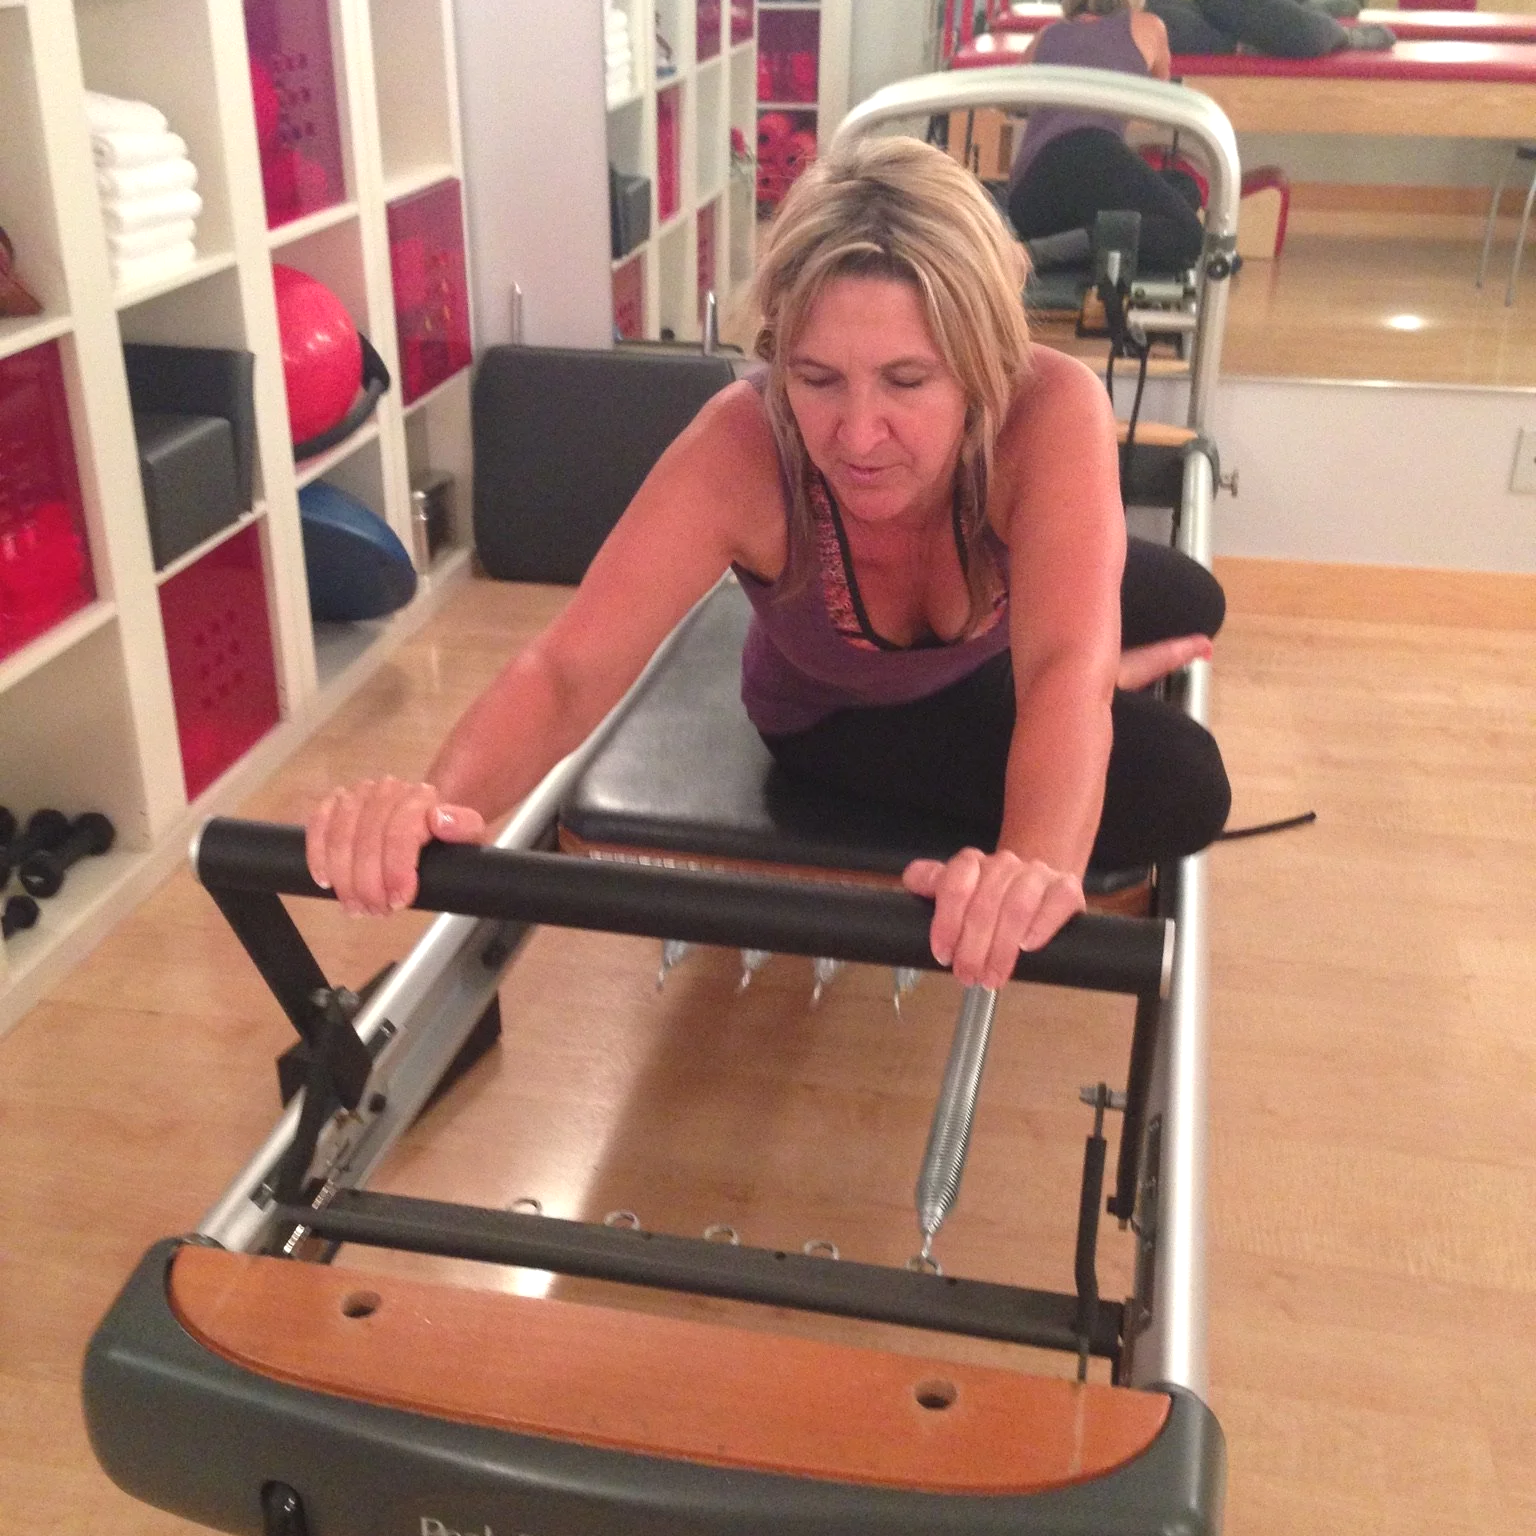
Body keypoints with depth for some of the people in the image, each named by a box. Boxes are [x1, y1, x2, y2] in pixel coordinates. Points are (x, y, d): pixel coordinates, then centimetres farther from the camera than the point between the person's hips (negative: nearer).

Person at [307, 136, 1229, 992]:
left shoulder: (1052, 408, -40)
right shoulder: (741, 448, -41)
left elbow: (1067, 666, -52)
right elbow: (568, 670, -45)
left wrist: (1040, 864, -73)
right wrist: (437, 802, -66)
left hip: (992, 650, 2)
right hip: (843, 716, -2)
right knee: (1176, 790, -15)